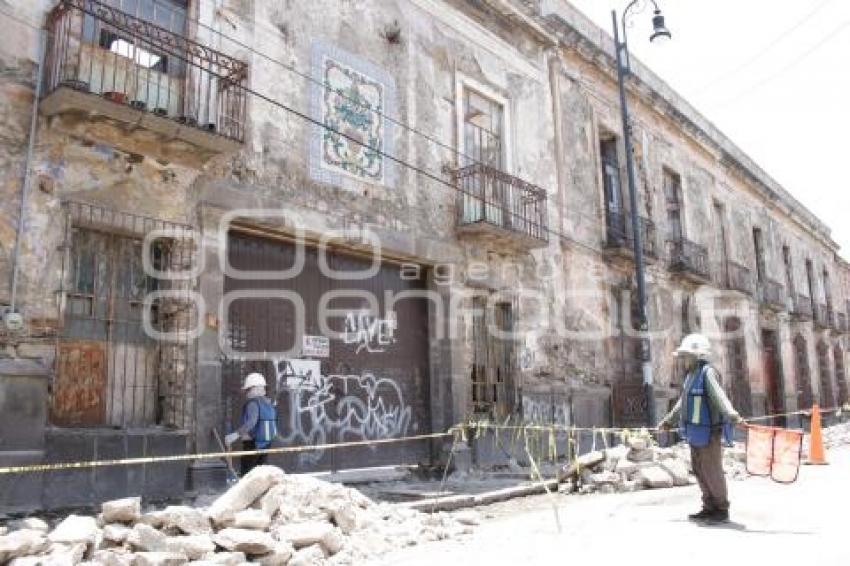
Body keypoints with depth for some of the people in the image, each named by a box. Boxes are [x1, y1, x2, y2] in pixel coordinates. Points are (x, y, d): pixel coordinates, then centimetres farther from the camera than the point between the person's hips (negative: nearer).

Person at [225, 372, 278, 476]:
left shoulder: (253, 403, -15)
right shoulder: (269, 403, 10)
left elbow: (251, 422, -32)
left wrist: (236, 434, -39)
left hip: (252, 445, -8)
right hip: (266, 444, 8)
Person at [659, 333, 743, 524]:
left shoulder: (708, 372, -15)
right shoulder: (691, 375, 13)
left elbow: (719, 396, -31)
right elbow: (682, 402, 25)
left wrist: (732, 416, -46)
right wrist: (669, 420, 34)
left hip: (709, 432, -9)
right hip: (695, 433, 9)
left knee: (712, 471, 1)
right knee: (699, 470, 13)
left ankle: (722, 510, 15)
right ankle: (709, 508, 24)